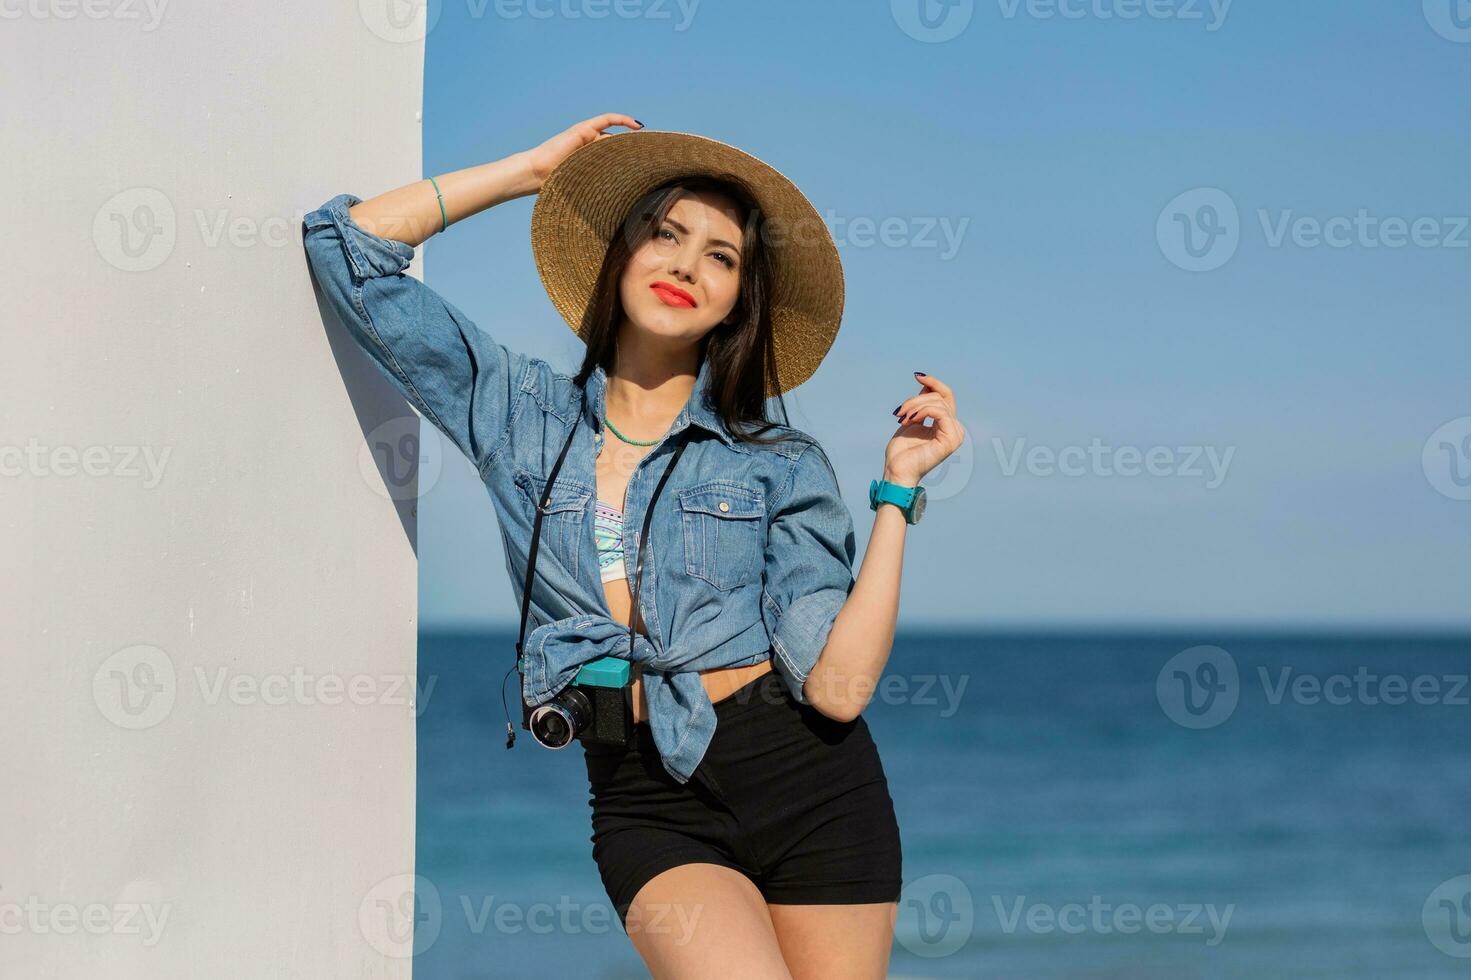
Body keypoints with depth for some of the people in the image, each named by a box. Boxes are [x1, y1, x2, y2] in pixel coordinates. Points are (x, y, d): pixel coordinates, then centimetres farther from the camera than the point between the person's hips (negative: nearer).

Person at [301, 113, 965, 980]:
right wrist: (536, 169, 9)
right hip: (651, 807, -1)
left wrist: (898, 489, -9)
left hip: (807, 782, 1)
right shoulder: (521, 413, 8)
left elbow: (838, 686, -8)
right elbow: (349, 243, 5)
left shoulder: (783, 466, 3)